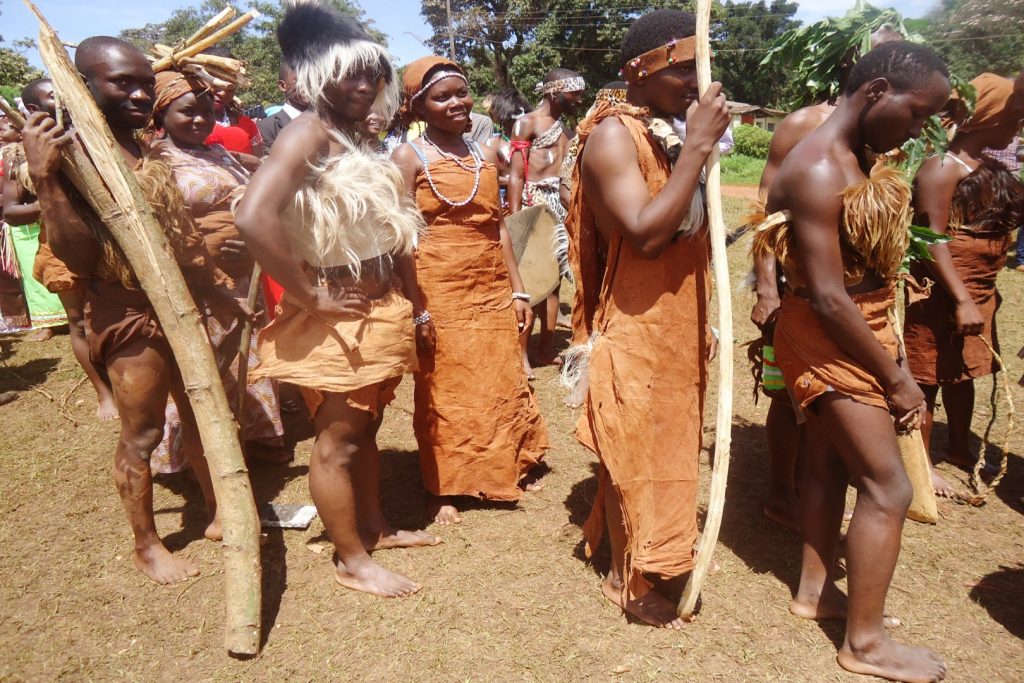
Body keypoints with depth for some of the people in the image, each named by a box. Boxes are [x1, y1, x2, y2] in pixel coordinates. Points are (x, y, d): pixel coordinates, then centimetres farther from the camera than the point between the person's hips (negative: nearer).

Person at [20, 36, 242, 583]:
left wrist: (216, 295, 19)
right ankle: (147, 545, 25)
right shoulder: (71, 154, -15)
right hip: (129, 317, -8)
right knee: (141, 435, 5)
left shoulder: (150, 154, 8)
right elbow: (78, 258, -24)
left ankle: (215, 512, 36)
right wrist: (44, 179, -32)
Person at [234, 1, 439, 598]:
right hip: (338, 318, -9)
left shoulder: (356, 137, 10)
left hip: (382, 312, 9)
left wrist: (412, 303, 15)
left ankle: (375, 526, 39)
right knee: (337, 441, 5)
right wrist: (308, 295, -23)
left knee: (367, 426, 21)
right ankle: (353, 561, 20)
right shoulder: (308, 133, -16)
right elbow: (254, 218, -32)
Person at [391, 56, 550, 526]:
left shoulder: (486, 154, 10)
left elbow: (498, 227, 12)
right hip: (439, 292, -5)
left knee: (502, 385, 13)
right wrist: (416, 309, -15)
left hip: (492, 289, 5)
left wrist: (517, 290, 9)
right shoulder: (409, 157, -5)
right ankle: (441, 490, 23)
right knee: (443, 392, 6)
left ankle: (505, 473, 34)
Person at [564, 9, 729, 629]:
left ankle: (652, 561, 36)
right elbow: (644, 234, -29)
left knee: (667, 449, 18)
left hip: (678, 326, 9)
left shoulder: (670, 132, 9)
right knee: (640, 458, 4)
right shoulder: (612, 137, -16)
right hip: (638, 331, -8)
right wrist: (698, 147, -24)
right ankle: (637, 583, 23)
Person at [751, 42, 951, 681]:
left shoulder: (859, 156, 7)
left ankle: (816, 589, 36)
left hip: (858, 329, 10)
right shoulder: (820, 172, -23)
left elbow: (870, 265, 12)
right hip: (830, 337, -9)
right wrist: (895, 378, -16)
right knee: (889, 487, -3)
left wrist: (893, 355, 10)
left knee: (831, 462, 18)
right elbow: (827, 298, -25)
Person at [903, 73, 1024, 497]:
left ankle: (959, 448, 36)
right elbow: (932, 239, -21)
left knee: (963, 371, 20)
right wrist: (961, 300, -25)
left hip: (979, 290, 9)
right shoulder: (943, 167, -15)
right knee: (930, 376, 1)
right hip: (942, 292, -9)